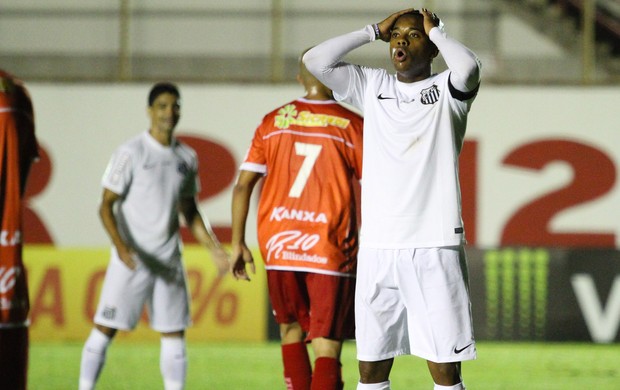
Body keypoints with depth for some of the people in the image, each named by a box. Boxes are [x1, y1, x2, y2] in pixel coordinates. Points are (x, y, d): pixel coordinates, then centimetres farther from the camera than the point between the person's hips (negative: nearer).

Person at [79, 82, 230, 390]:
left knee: (174, 333, 5)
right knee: (104, 328, -5)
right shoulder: (131, 153, -7)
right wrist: (120, 245, -24)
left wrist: (214, 248, 8)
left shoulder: (187, 157, 9)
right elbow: (106, 205, -9)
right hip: (130, 258, -5)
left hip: (168, 259, 5)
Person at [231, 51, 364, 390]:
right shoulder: (352, 126, -2)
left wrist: (238, 244, 13)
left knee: (291, 329, 23)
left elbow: (242, 186, 5)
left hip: (278, 247, 3)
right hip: (331, 252, -3)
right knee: (326, 348, -5)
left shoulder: (272, 123, 6)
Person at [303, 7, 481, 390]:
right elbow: (315, 60, 3)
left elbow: (469, 67, -20)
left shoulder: (447, 90, 2)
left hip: (435, 247, -4)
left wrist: (434, 29, -3)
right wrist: (375, 31, 7)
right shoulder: (372, 86, 13)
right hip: (378, 247, 4)